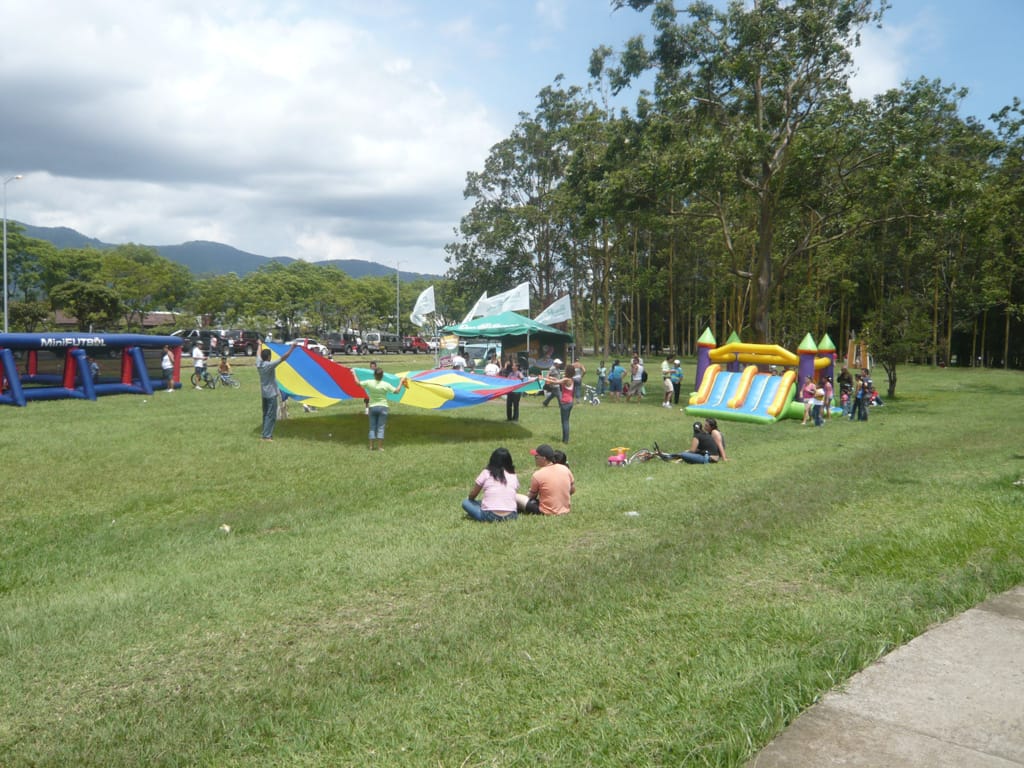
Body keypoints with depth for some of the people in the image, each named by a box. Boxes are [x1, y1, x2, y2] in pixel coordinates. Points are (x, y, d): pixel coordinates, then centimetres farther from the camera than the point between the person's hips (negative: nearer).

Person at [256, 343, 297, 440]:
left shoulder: (259, 364, 1)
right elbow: (283, 358, -24)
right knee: (271, 415, -4)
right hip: (271, 393, -8)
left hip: (264, 393, 8)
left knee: (266, 414, 17)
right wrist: (292, 348, -17)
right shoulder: (270, 365, -20)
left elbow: (259, 355, 22)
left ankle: (264, 433, 23)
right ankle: (266, 435, -5)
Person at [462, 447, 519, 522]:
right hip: (511, 516, 3)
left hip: (490, 516, -3)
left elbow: (472, 496, 9)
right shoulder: (513, 476, 10)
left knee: (465, 502, 15)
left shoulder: (486, 473, 3)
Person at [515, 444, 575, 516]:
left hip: (546, 513, -5)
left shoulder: (537, 475, -14)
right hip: (566, 512, 5)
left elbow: (532, 496, -1)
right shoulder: (565, 469, -2)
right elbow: (573, 490, 9)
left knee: (516, 497, 2)